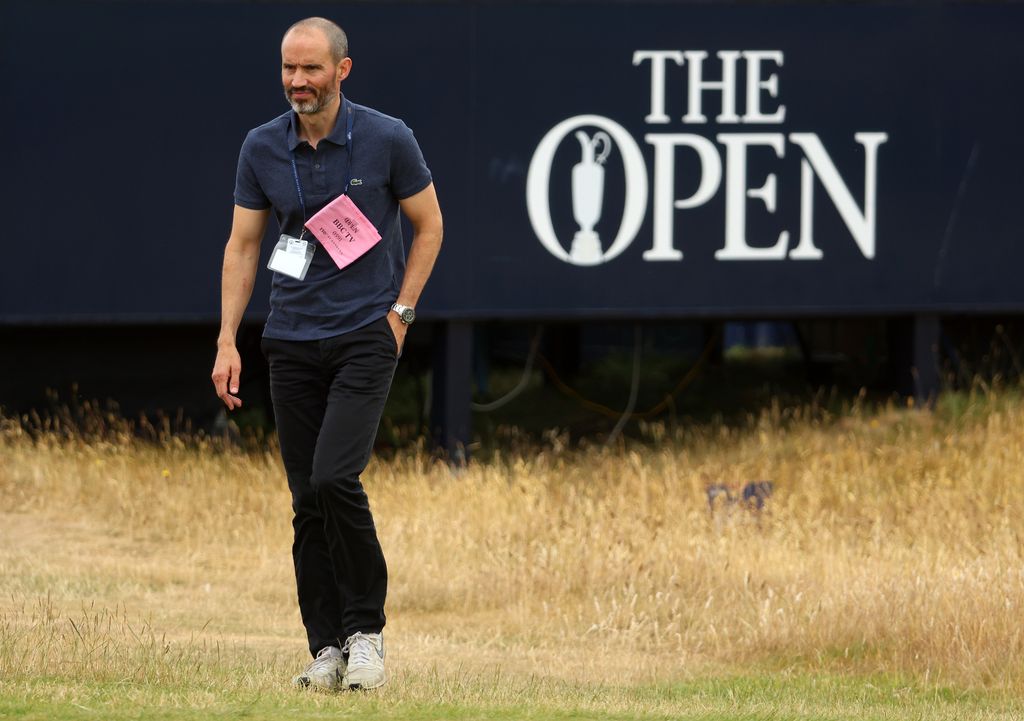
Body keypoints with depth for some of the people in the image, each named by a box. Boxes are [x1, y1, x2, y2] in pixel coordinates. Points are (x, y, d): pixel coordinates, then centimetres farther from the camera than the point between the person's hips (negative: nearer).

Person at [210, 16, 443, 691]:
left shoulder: (387, 140, -5)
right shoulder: (262, 148, 3)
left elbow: (429, 225, 6)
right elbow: (243, 245, 9)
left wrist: (401, 311, -2)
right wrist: (227, 342, 3)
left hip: (366, 336, -4)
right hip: (291, 343, 4)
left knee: (335, 479, -18)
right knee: (308, 500, 2)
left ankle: (366, 629, -4)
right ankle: (327, 647, 8)